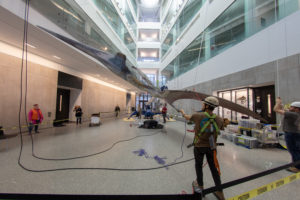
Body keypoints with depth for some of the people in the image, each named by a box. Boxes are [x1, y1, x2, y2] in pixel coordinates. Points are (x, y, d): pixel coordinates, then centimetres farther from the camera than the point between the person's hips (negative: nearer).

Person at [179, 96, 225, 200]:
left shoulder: (198, 116, -21)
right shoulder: (219, 119, -11)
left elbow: (187, 117, 1)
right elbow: (221, 128, 11)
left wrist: (182, 111, 22)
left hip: (199, 146, -2)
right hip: (211, 147, 3)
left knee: (198, 165, 19)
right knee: (213, 167, 17)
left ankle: (200, 186, 36)